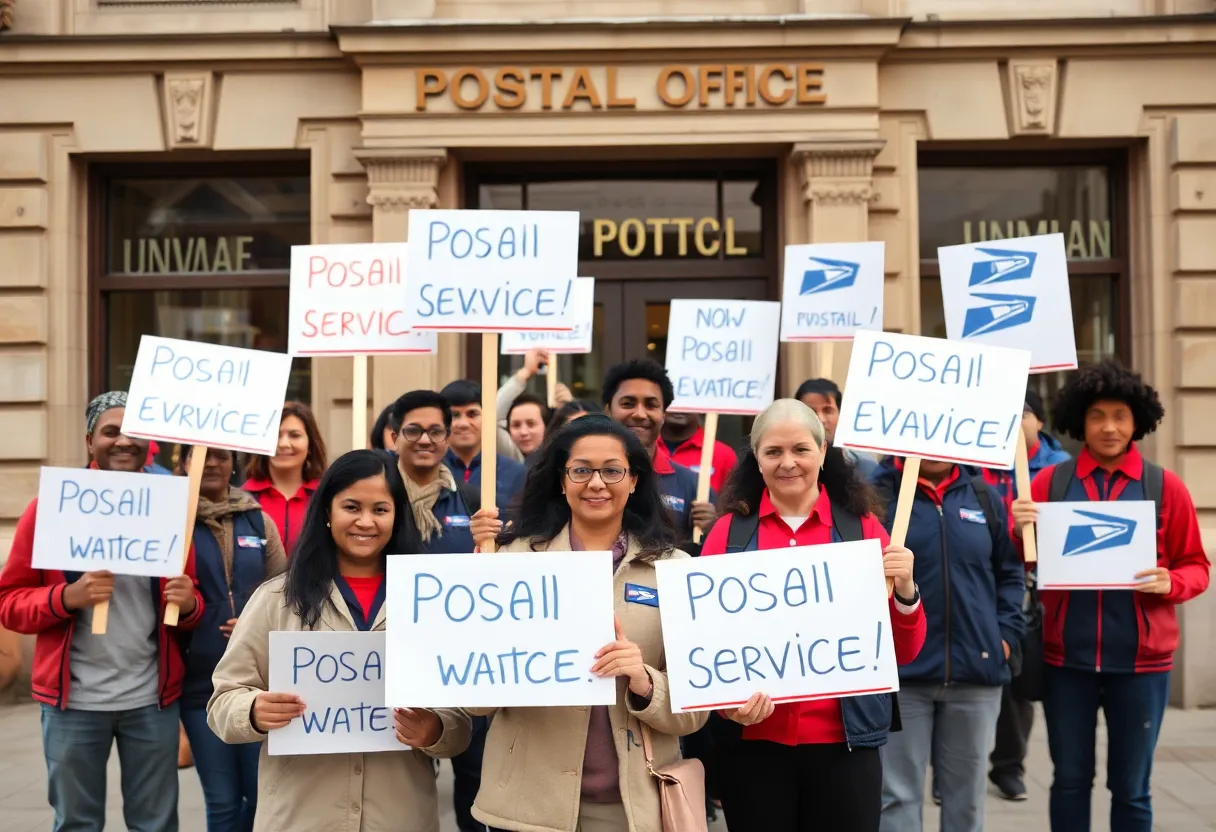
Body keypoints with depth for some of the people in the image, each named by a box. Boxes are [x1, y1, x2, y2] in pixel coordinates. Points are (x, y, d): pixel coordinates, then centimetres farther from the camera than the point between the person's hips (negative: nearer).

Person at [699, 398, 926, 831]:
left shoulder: (862, 528, 2)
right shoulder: (729, 531, 1)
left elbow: (904, 652, 2)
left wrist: (905, 590, -15)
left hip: (844, 741, 0)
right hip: (752, 742, 0)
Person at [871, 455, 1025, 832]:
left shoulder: (984, 498, 8)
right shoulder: (878, 494, -4)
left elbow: (1011, 572, 15)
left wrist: (1007, 634, 4)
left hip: (976, 669, 4)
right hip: (900, 671, -3)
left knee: (966, 794, 14)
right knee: (899, 794, 3)